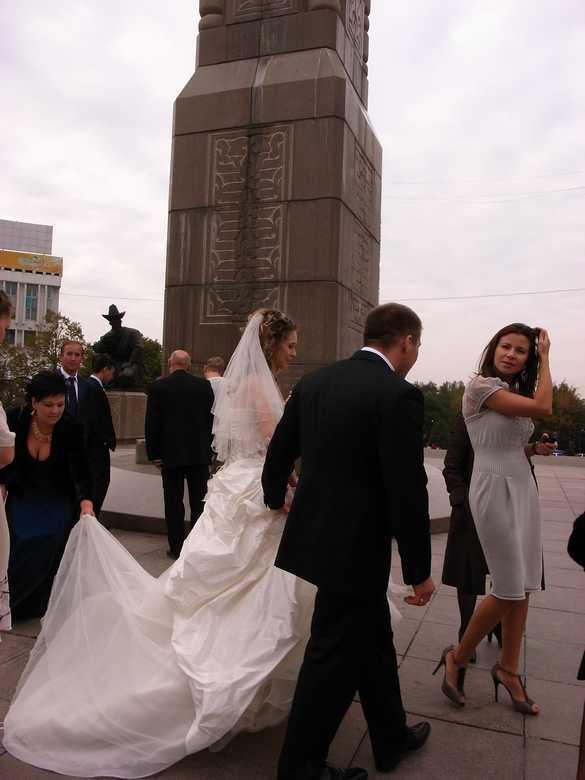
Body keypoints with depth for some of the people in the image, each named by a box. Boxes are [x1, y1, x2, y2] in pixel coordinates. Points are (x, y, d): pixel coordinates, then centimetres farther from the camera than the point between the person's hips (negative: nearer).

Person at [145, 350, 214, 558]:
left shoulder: (158, 387, -5)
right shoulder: (204, 385, 0)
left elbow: (151, 423, -5)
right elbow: (211, 419, 3)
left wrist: (153, 453, 2)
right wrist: (208, 449, 11)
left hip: (171, 454, -2)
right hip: (200, 453, 2)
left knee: (173, 501, 7)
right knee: (199, 500, 10)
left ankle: (177, 547, 12)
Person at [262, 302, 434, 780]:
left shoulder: (314, 382, 4)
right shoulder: (399, 396, -18)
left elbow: (279, 451, 12)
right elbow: (407, 492, -18)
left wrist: (276, 497, 31)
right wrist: (419, 571, -7)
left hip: (317, 534, 8)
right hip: (354, 547, -8)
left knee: (373, 640, 24)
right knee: (335, 657, 9)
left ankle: (391, 739, 43)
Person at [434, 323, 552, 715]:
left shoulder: (517, 393, 14)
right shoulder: (481, 385, -11)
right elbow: (543, 407, -16)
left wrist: (535, 449, 4)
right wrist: (547, 357, -6)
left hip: (524, 487, 8)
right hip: (495, 489, -8)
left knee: (524, 588, 10)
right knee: (509, 590, -5)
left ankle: (508, 669, 25)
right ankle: (458, 657, 15)